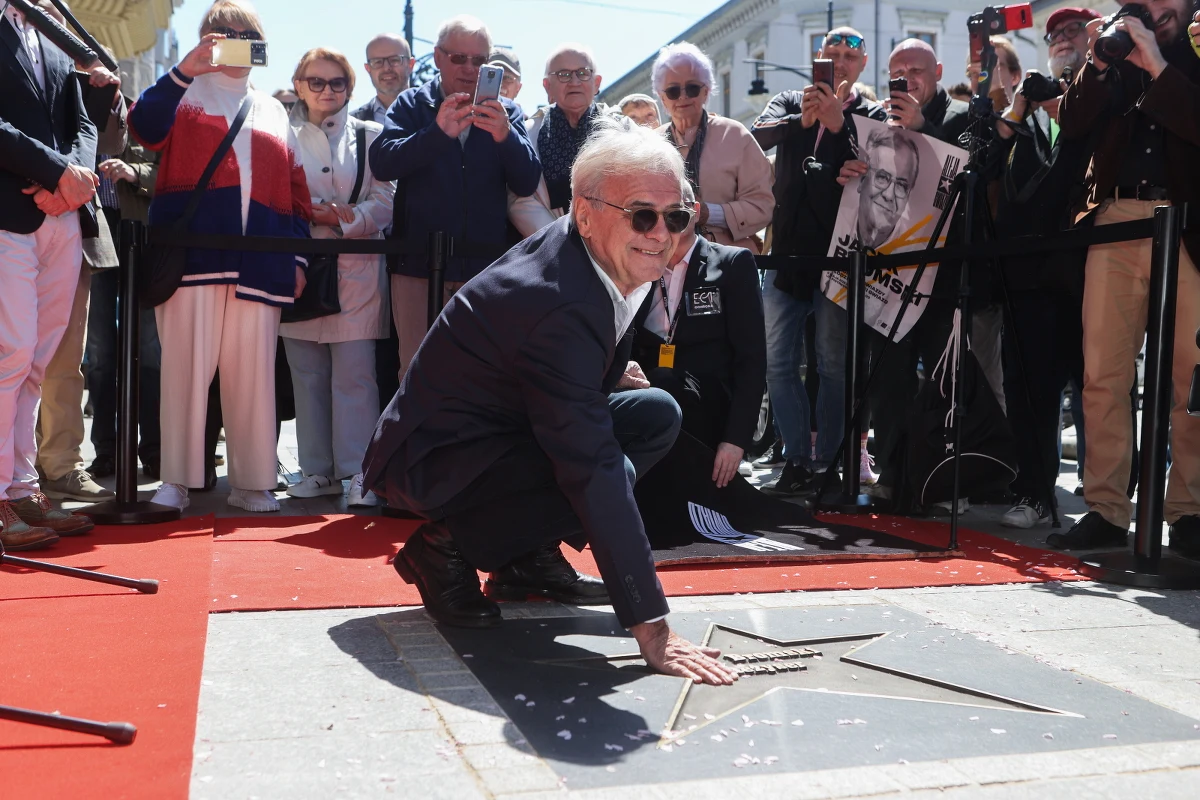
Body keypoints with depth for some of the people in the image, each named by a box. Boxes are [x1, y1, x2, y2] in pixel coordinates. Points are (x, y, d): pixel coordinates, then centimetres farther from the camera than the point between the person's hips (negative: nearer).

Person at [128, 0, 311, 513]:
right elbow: (144, 129, -6)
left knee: (253, 371, 1)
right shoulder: (185, 92, 14)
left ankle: (251, 481, 7)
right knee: (186, 365, -5)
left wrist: (299, 256, 10)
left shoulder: (273, 112, 23)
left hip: (260, 259, 3)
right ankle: (176, 480, 1)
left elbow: (296, 188, 19)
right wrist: (183, 71, -16)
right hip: (193, 251, -2)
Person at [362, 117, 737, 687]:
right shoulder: (560, 305, -33)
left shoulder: (578, 251, -5)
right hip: (433, 460, -9)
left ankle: (528, 555, 6)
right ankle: (448, 548, -7)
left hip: (502, 425, 10)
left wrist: (612, 373, 7)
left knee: (656, 415, 1)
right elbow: (594, 470, -36)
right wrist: (652, 629, -35)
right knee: (603, 476, -30)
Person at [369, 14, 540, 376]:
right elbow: (381, 163, -13)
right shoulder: (411, 105, 3)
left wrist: (506, 136, -24)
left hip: (486, 266, 1)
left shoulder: (505, 112, 6)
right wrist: (438, 133, -28)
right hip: (419, 264, -1)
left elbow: (528, 183, -4)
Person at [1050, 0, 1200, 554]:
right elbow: (1073, 125, 6)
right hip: (1115, 223, 2)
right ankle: (1105, 510, 3)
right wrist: (1099, 61, -4)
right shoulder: (1116, 56, 18)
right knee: (1102, 374, -2)